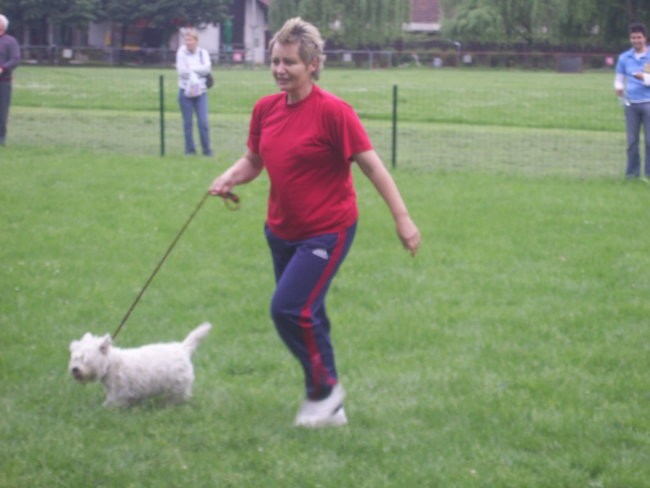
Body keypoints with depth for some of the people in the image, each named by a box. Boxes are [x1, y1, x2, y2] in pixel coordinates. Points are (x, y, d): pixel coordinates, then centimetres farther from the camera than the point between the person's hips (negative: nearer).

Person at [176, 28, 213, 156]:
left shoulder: (203, 53, 4)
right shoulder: (181, 52, -2)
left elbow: (207, 68, -10)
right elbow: (181, 70, -11)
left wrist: (191, 69, -12)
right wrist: (199, 70, -9)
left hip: (200, 91, 1)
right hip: (185, 91, -1)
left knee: (203, 122, -6)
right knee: (188, 123, 4)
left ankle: (207, 149, 3)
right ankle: (190, 149, 13)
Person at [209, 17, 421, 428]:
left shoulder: (332, 111, -17)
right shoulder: (266, 109, 2)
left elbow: (371, 164, -15)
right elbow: (253, 161, 14)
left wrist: (402, 217, -17)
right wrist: (230, 177, -8)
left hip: (326, 232, -7)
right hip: (282, 231, 7)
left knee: (290, 309, -18)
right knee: (306, 317, 14)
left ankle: (325, 389, 4)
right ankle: (331, 410, 28)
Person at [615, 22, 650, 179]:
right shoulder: (624, 58, 11)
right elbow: (619, 78, 17)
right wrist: (618, 88, -3)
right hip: (631, 102, 3)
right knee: (632, 139, 4)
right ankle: (632, 171, 10)